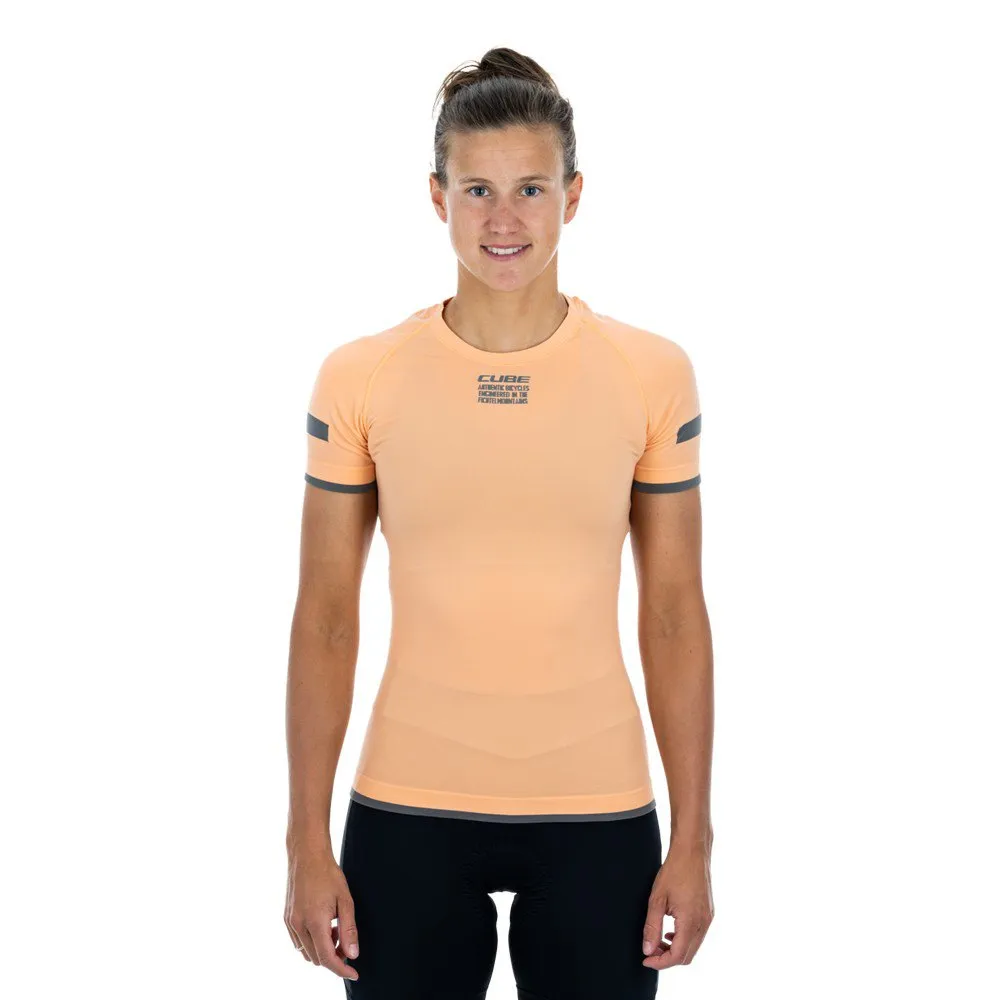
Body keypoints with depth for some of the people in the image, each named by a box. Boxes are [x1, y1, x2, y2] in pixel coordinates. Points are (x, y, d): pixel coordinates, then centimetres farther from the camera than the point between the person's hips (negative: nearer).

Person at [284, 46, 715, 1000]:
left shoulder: (653, 375, -2)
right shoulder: (359, 377, -3)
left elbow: (675, 615, 1)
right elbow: (324, 618, 0)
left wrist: (693, 843, 0)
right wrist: (308, 843, -2)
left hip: (597, 814, 0)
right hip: (408, 812, 0)